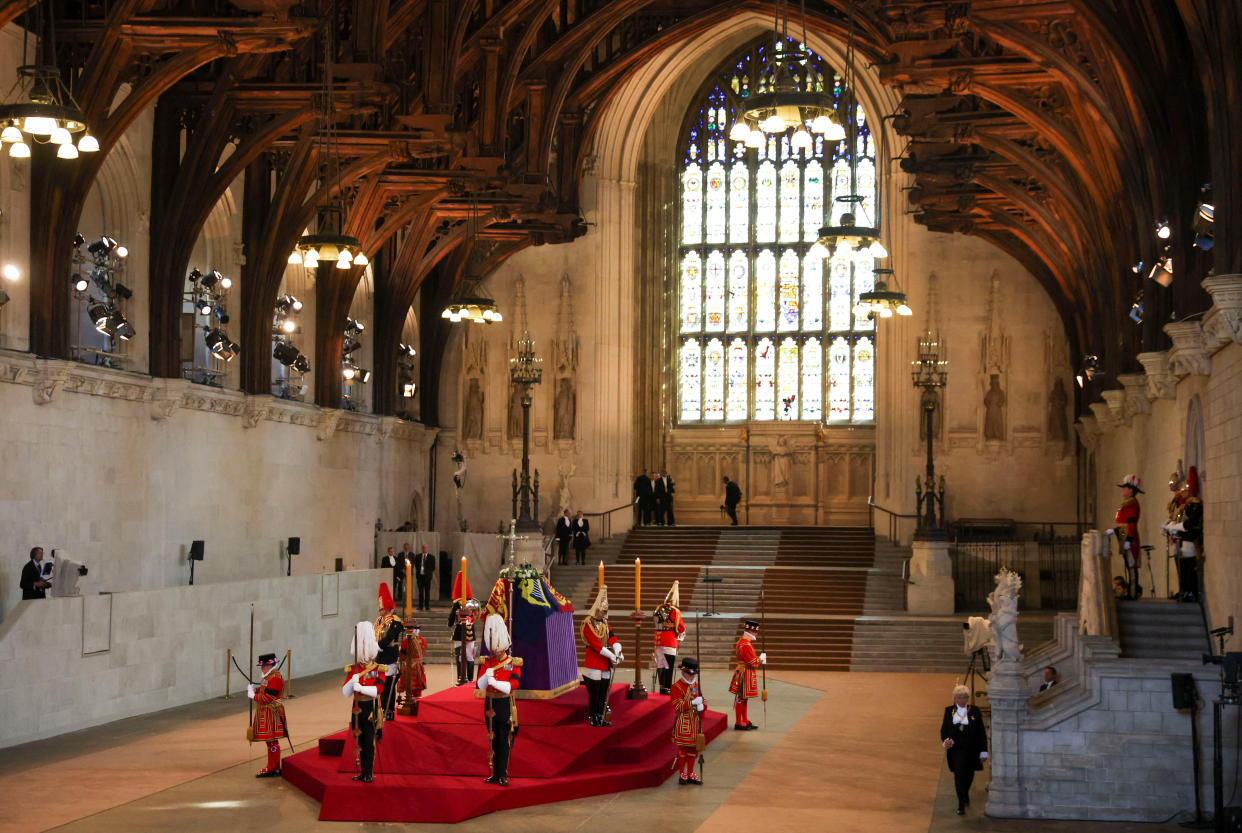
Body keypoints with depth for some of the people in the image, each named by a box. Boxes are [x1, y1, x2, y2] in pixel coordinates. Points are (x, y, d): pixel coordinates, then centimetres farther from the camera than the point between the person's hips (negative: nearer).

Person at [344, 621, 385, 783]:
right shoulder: (352, 670, 6)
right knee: (359, 742, 9)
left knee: (370, 743, -2)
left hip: (371, 710, -4)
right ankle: (362, 772, 17)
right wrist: (352, 682, -19)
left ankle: (369, 773, 4)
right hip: (357, 709, 4)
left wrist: (361, 688, -28)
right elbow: (345, 693, 0)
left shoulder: (378, 670, -3)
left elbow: (378, 690, -17)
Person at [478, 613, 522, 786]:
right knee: (493, 740, 9)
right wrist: (486, 676, -23)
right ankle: (495, 773, 15)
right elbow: (479, 686, -3)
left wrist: (495, 682, -27)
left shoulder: (513, 663, -3)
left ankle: (502, 775, 2)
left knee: (504, 741, -2)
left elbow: (513, 685, -16)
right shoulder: (487, 663, 6)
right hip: (490, 705, 3)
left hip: (505, 705, -3)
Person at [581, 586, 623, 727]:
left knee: (604, 692, 10)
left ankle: (601, 718, 17)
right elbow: (595, 643, -20)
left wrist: (618, 652, -15)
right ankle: (593, 718, 5)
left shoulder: (604, 622, 13)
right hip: (593, 663, -8)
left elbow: (612, 638, 4)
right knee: (594, 692, -3)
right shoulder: (588, 624, -13)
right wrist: (611, 655, -24)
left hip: (605, 663, 8)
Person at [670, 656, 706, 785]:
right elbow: (678, 706, -17)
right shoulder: (676, 687, -9)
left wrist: (702, 705, -11)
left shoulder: (696, 686, 12)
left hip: (695, 723, 6)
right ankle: (683, 775, 9)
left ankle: (690, 774, 21)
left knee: (694, 749, 11)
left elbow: (703, 701, 13)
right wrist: (693, 702, -27)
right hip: (683, 724, -6)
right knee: (683, 749, 0)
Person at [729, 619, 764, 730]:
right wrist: (761, 659, -5)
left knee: (743, 699, 16)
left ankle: (745, 722, 24)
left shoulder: (742, 641, 11)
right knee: (741, 699, -2)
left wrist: (758, 659, 4)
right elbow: (753, 663, -22)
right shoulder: (746, 645, -22)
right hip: (745, 674, -11)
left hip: (743, 674, 11)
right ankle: (738, 723, 4)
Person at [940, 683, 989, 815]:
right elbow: (944, 729, 7)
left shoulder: (974, 711, 2)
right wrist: (945, 741, -15)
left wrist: (983, 752, -2)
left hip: (971, 750, 1)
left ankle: (965, 793, 44)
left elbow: (981, 733, 2)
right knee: (959, 774, -11)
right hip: (956, 750, -1)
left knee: (969, 775, 14)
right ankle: (961, 804, -8)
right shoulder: (949, 711, 6)